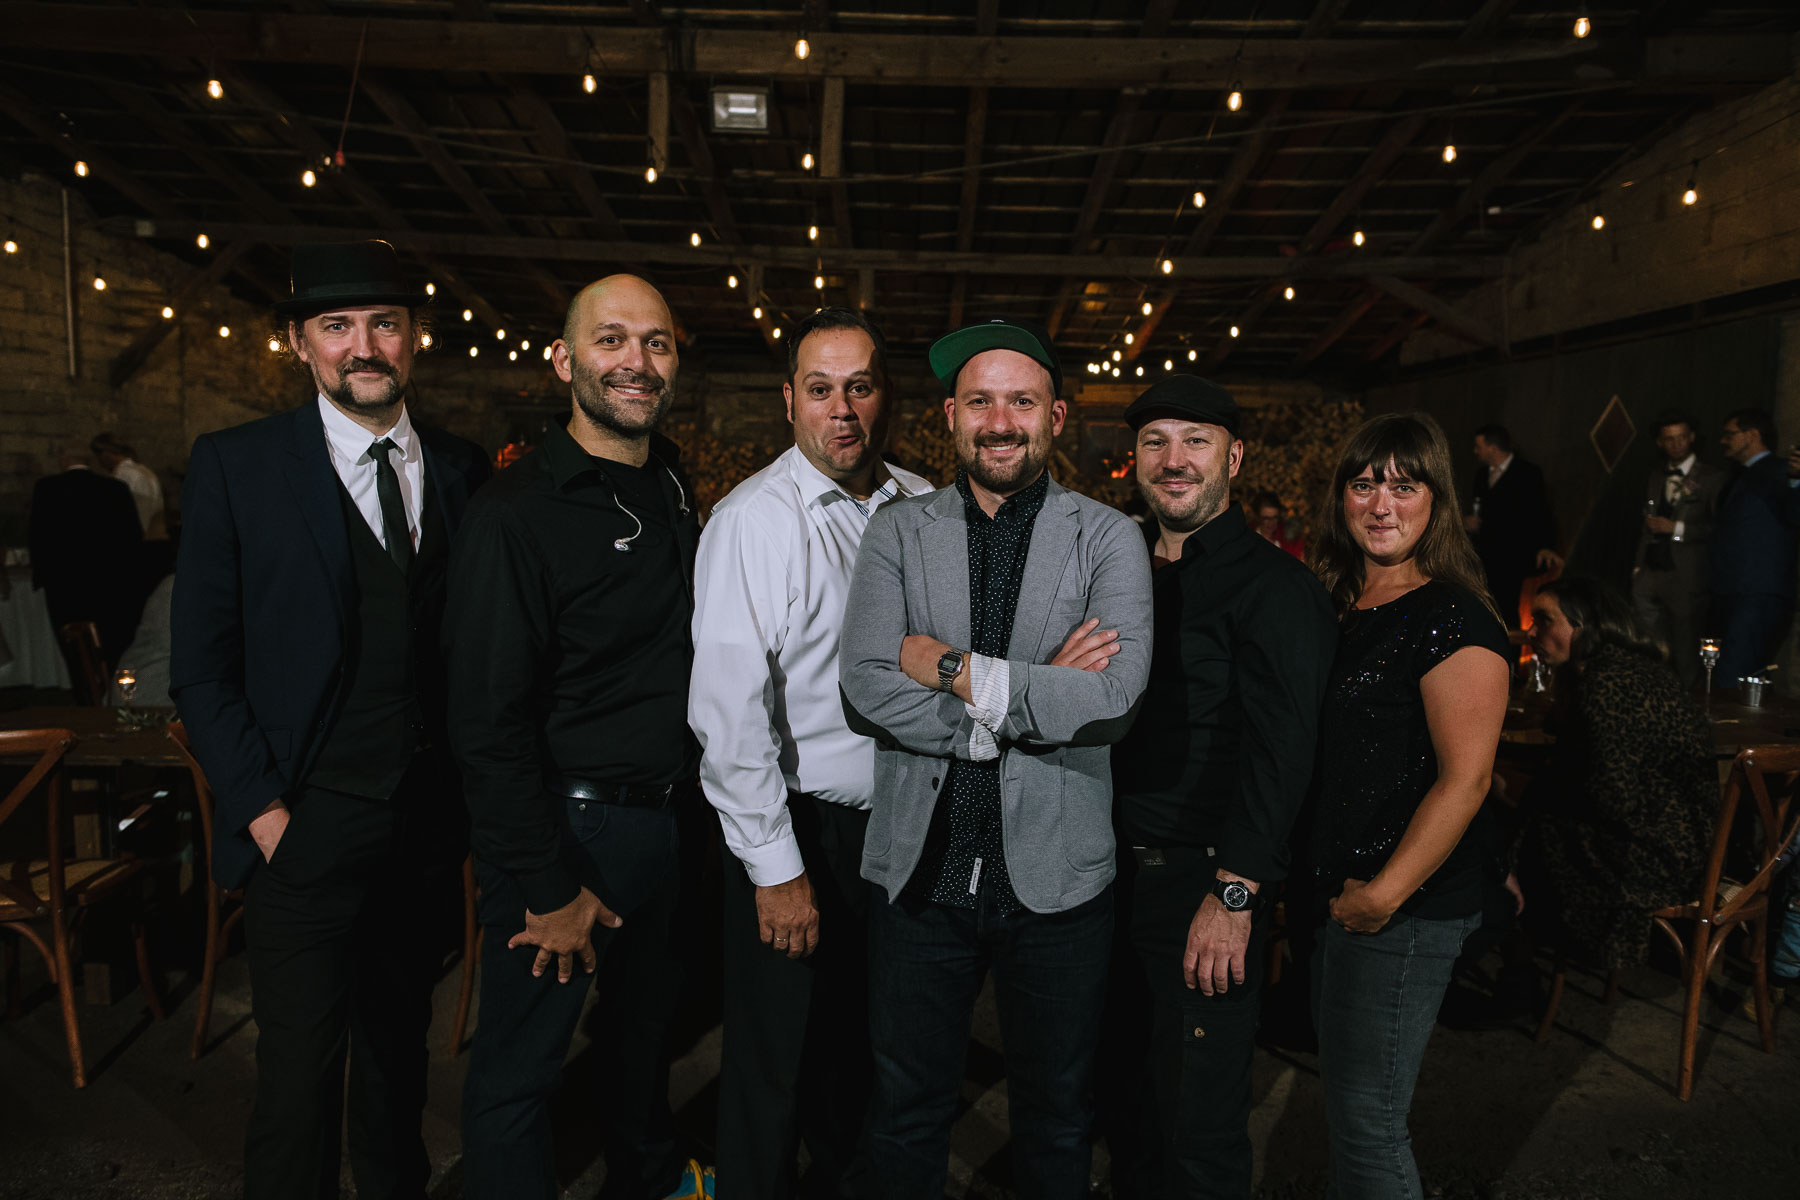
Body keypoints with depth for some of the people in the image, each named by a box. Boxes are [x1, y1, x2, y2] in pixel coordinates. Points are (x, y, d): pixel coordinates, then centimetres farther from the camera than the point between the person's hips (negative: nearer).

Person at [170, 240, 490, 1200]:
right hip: (307, 828, -3)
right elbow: (200, 667, -4)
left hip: (428, 823, 3)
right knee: (300, 1067, 4)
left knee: (399, 1044, 20)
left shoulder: (461, 470, 4)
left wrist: (474, 795, 0)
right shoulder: (235, 467, -4)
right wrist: (261, 808, -10)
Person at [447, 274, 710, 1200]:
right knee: (520, 1070, 9)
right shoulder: (516, 513, -19)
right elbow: (487, 721, -20)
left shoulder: (673, 490, 5)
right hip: (568, 824, -8)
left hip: (668, 819, 8)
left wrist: (688, 801, 8)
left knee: (647, 1015, 27)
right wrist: (549, 887, -18)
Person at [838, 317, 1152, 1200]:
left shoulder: (1108, 538, -2)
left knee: (1054, 1118, 20)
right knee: (906, 1117, 17)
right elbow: (865, 688, -13)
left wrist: (958, 671, -16)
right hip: (919, 870, 1)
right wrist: (1033, 699, -17)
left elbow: (1116, 698, -16)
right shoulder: (898, 532, 1)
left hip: (1057, 878, 0)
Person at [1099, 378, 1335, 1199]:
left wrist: (1233, 895, -21)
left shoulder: (1274, 585, -10)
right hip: (1114, 871, 6)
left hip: (1205, 883, -6)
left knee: (1196, 1120, 6)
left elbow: (1279, 751, -17)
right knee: (1122, 1094, 19)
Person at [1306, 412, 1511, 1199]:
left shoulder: (1454, 619, -15)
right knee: (1344, 1093, 20)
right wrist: (1329, 888, 9)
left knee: (1367, 1117, 3)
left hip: (1406, 907, -7)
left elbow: (1465, 779, -20)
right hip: (1332, 892, 8)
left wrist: (1385, 894, -18)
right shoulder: (1337, 608, 9)